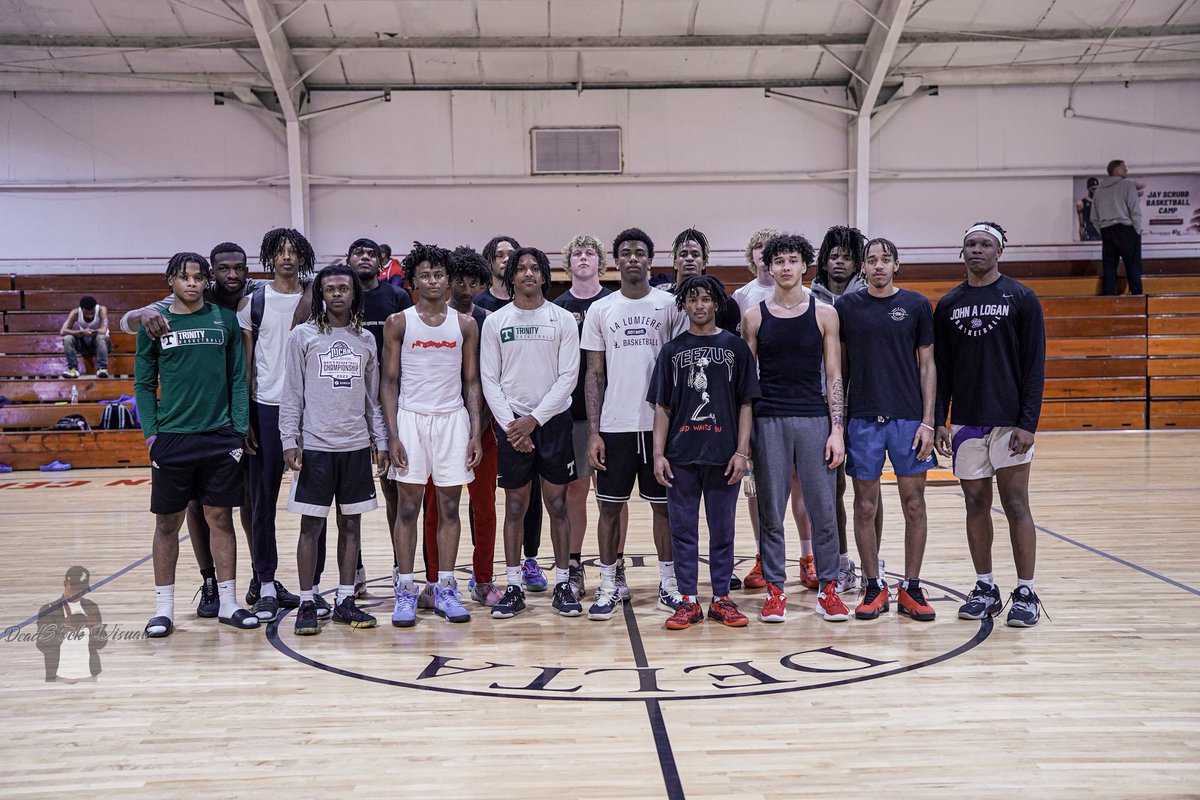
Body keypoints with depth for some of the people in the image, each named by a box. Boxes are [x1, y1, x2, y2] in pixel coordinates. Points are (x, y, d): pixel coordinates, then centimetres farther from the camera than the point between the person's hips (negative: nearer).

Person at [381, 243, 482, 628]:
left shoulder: (465, 324, 6)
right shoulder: (398, 323, 2)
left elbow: (471, 382, 8)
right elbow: (389, 382, 1)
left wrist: (475, 432, -1)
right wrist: (392, 435, -8)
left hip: (453, 419, 2)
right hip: (411, 418, -2)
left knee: (449, 507, 6)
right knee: (408, 507, 1)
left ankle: (446, 591, 14)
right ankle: (405, 592, 9)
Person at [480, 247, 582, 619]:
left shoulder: (563, 319, 1)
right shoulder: (495, 322, 4)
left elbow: (568, 376, -3)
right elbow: (489, 379, 2)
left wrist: (535, 419, -11)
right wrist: (510, 425, -9)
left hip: (554, 420, 0)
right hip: (511, 422, 1)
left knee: (557, 503, 4)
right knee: (515, 506, 5)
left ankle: (562, 585, 12)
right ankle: (514, 587, 12)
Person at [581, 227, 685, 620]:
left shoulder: (670, 305, 3)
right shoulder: (600, 310, 6)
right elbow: (594, 374, 5)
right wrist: (593, 432, -2)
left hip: (661, 422, 0)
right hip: (615, 425, 1)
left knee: (664, 504, 7)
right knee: (610, 506, 5)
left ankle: (668, 583, 19)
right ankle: (609, 585, 15)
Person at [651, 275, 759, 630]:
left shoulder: (735, 347, 6)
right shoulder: (672, 350, 8)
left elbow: (746, 403, 4)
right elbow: (661, 406, 7)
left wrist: (742, 451, -4)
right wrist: (658, 454, -1)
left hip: (723, 456, -1)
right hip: (681, 456, 1)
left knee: (723, 530, 7)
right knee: (683, 530, 5)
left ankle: (721, 599, 17)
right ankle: (689, 601, 13)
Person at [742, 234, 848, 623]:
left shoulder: (825, 314, 5)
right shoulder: (754, 316, 5)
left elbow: (834, 376, 3)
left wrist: (837, 430, -4)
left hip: (814, 419, 0)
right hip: (768, 420, 0)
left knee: (823, 508, 2)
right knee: (770, 510, 4)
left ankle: (828, 588, 14)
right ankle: (775, 589, 14)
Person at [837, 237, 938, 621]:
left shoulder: (917, 305, 5)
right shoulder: (846, 306, 6)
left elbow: (927, 366, 4)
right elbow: (840, 366, 9)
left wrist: (927, 421, -4)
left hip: (908, 418, 0)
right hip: (863, 419, 0)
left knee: (914, 505, 3)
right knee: (866, 507, 4)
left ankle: (911, 589, 14)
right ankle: (874, 587, 15)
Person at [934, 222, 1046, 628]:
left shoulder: (1021, 298, -1)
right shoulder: (947, 305, 8)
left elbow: (1035, 365, -4)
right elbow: (940, 369, 10)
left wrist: (1028, 422, -12)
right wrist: (939, 421, 3)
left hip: (1009, 421, -3)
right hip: (965, 423, 3)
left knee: (1016, 505, -1)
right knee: (976, 504, 8)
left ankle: (1025, 593, 6)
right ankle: (985, 589, 18)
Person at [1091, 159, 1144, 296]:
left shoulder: (1099, 189, 13)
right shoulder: (1128, 185, -3)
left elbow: (1094, 218, 13)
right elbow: (1135, 211, -8)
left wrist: (1104, 232, 16)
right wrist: (1138, 231, 0)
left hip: (1106, 232, 5)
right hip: (1126, 229, -5)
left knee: (1109, 269, 4)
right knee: (1133, 269, -2)